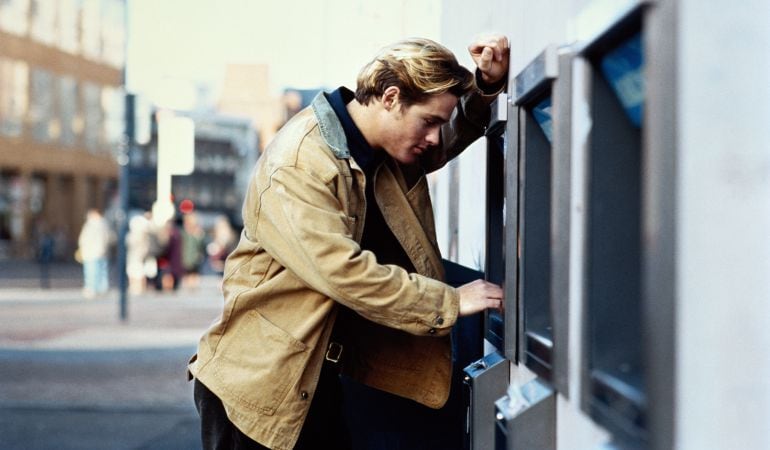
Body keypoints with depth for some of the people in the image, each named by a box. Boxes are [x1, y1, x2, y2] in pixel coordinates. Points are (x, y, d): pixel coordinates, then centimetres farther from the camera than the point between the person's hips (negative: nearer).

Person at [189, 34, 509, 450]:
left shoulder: (393, 150, 4)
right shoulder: (297, 166, -23)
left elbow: (459, 131, 21)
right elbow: (345, 272, -29)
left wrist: (489, 82, -2)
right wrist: (449, 302, -22)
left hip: (319, 379, 8)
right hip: (258, 381, -8)